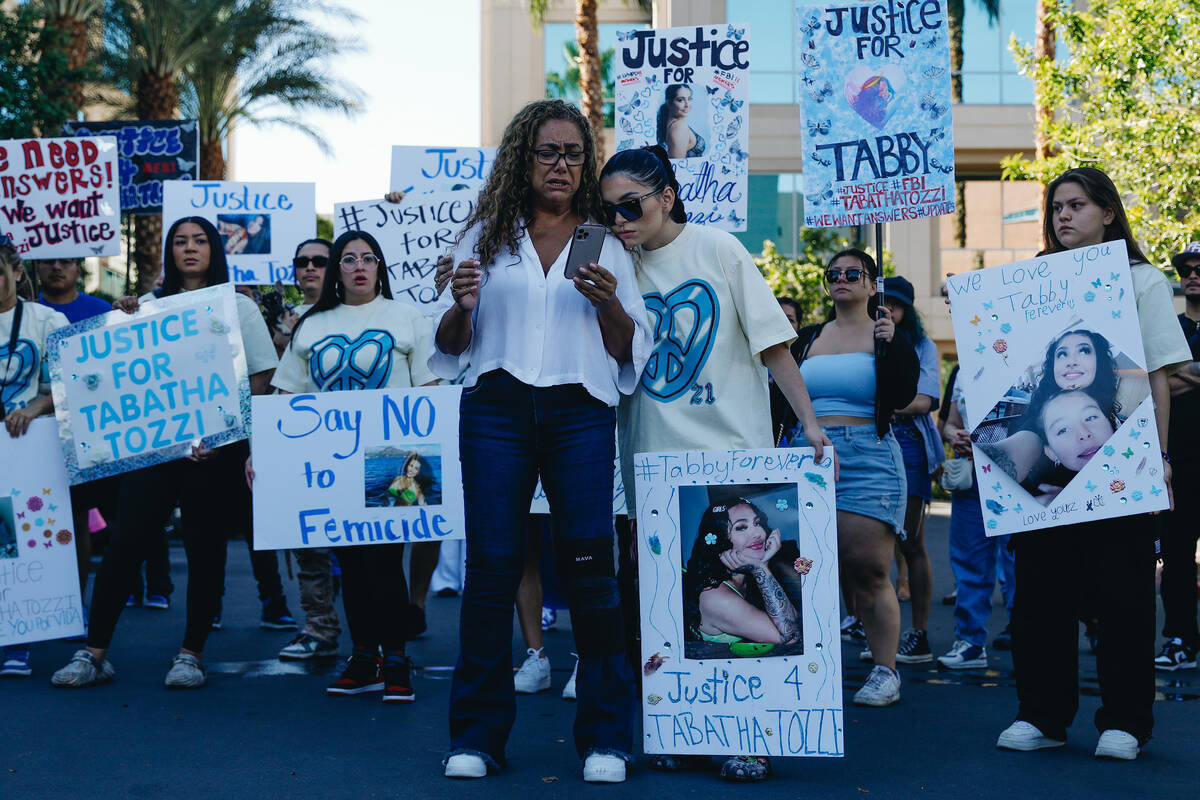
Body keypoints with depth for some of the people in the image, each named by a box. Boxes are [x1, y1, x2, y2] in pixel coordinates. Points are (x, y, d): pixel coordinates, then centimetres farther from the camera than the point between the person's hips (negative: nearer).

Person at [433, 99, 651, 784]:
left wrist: (608, 303, -9)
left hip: (580, 415, 0)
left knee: (589, 569, -6)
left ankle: (606, 737, 4)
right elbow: (451, 348, 14)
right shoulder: (487, 236, 14)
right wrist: (463, 306, -7)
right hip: (497, 411, 1)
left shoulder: (607, 244, 14)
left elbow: (632, 351, 10)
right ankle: (478, 735, 7)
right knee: (492, 567, -2)